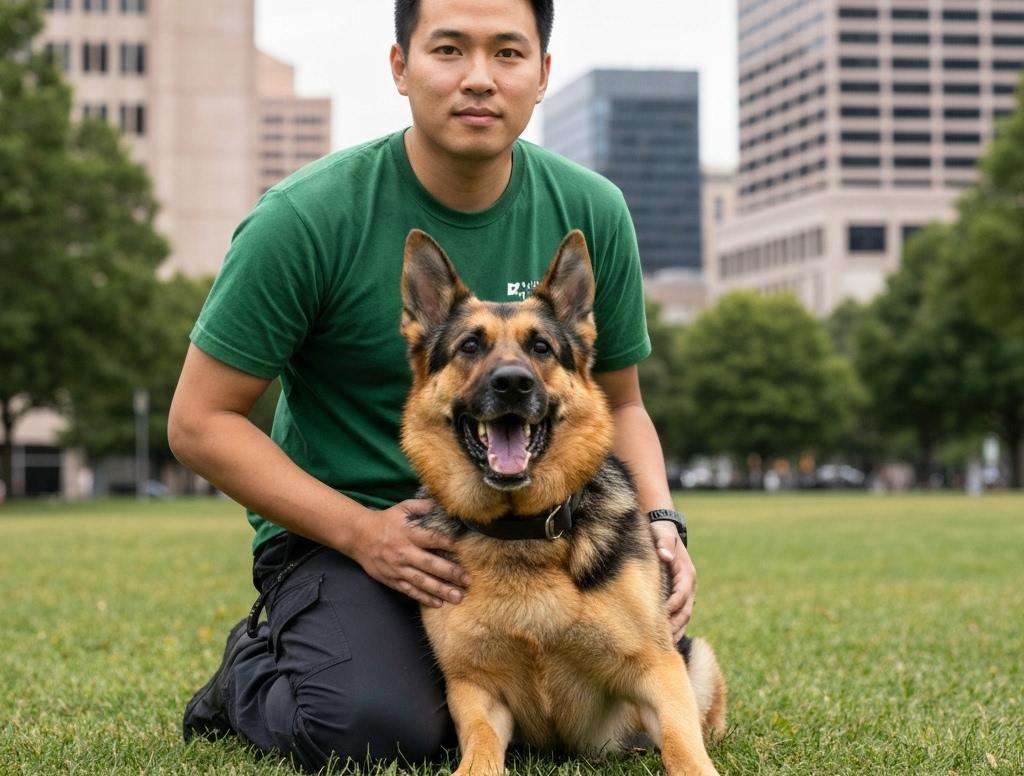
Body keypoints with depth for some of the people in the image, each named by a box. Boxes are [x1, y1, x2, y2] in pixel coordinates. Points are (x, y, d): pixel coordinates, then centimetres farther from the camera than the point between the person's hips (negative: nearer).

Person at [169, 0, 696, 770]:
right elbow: (200, 420, -11)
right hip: (337, 526, -4)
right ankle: (254, 671, 7)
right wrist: (360, 531, -21)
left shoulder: (591, 214, -4)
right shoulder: (307, 219, -17)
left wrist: (659, 521, -10)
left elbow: (619, 401, 10)